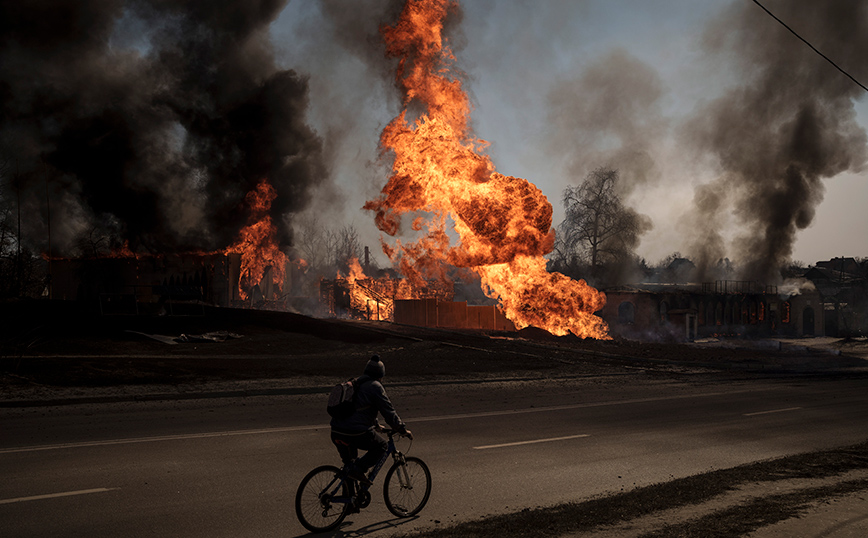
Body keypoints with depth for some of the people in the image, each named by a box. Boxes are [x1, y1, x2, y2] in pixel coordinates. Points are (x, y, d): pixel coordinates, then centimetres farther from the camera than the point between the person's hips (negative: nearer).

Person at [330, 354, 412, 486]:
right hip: (356, 433, -8)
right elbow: (388, 411, -4)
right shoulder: (375, 386, -2)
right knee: (382, 446, 14)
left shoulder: (354, 384, 24)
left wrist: (376, 425, 48)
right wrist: (403, 430, 7)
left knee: (349, 463, 30)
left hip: (336, 433, 8)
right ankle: (358, 469, 0)